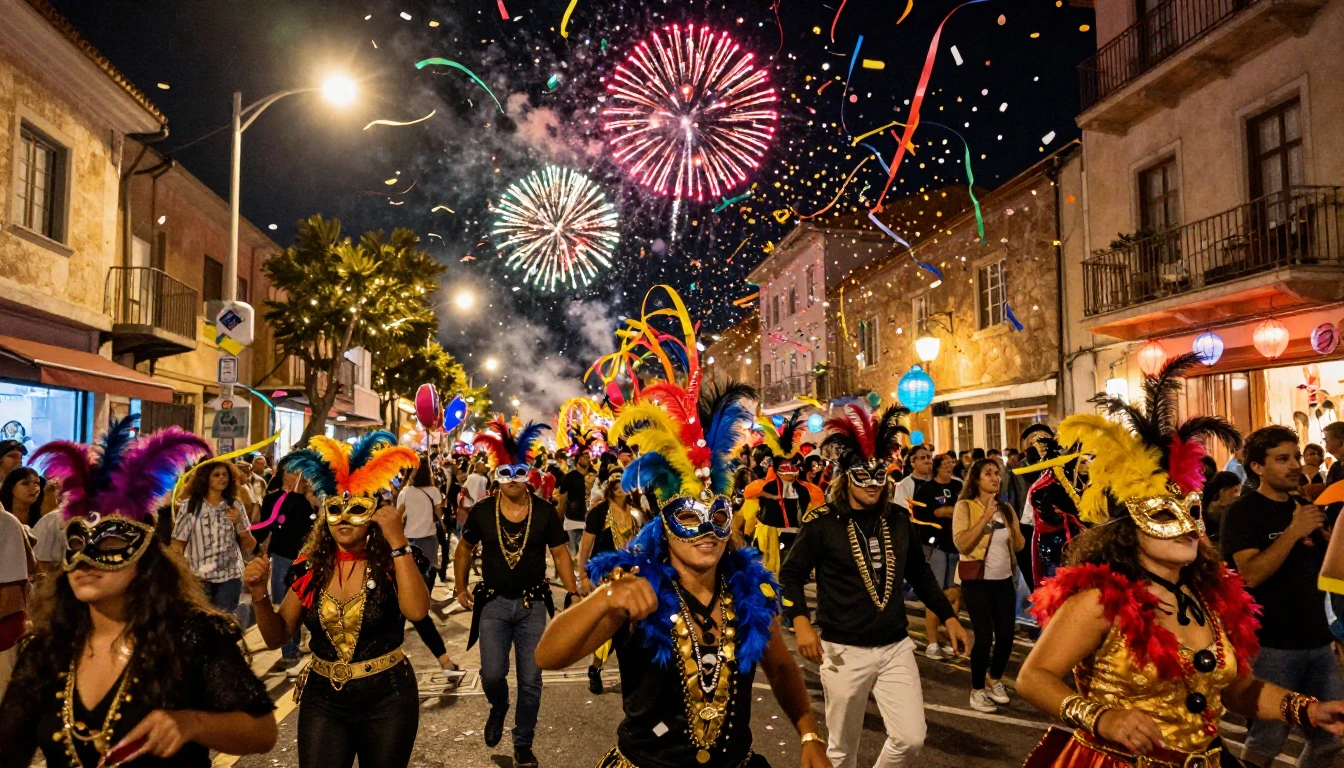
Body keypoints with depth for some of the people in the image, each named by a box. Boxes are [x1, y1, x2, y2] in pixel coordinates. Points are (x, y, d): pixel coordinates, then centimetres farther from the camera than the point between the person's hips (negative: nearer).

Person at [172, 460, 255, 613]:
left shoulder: (235, 505, 5)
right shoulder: (189, 506, -1)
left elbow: (249, 546, 4)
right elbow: (177, 546, 0)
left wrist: (239, 523, -11)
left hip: (230, 577, 1)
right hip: (199, 578, -1)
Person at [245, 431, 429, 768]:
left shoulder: (393, 561, -11)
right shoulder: (310, 567, -2)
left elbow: (416, 610, -30)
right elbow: (277, 637, 5)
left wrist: (398, 542, -29)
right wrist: (260, 595, -13)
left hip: (386, 698, -2)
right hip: (323, 698, 2)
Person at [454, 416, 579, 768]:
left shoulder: (545, 512, -8)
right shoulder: (481, 511, -7)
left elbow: (560, 554, 1)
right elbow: (464, 550, 10)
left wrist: (572, 594, -5)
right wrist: (461, 588, 10)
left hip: (532, 604, 0)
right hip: (493, 602, 0)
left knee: (531, 679, 5)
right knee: (492, 675, -2)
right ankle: (499, 709, 35)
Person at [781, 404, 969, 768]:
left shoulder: (898, 520, 5)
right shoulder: (822, 523, -9)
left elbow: (920, 574, 17)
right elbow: (791, 574, -6)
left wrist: (949, 617, 12)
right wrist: (801, 623, -19)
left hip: (896, 647, 4)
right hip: (844, 651, -3)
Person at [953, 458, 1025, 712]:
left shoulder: (1006, 508, 10)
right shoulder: (965, 506, -7)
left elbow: (1020, 545, 6)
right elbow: (961, 544, -19)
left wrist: (1010, 522, -12)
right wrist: (986, 516, -21)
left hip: (1004, 579, 5)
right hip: (977, 580, -5)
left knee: (1006, 634, 7)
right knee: (984, 637, -8)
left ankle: (995, 681, 31)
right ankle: (977, 690, 11)